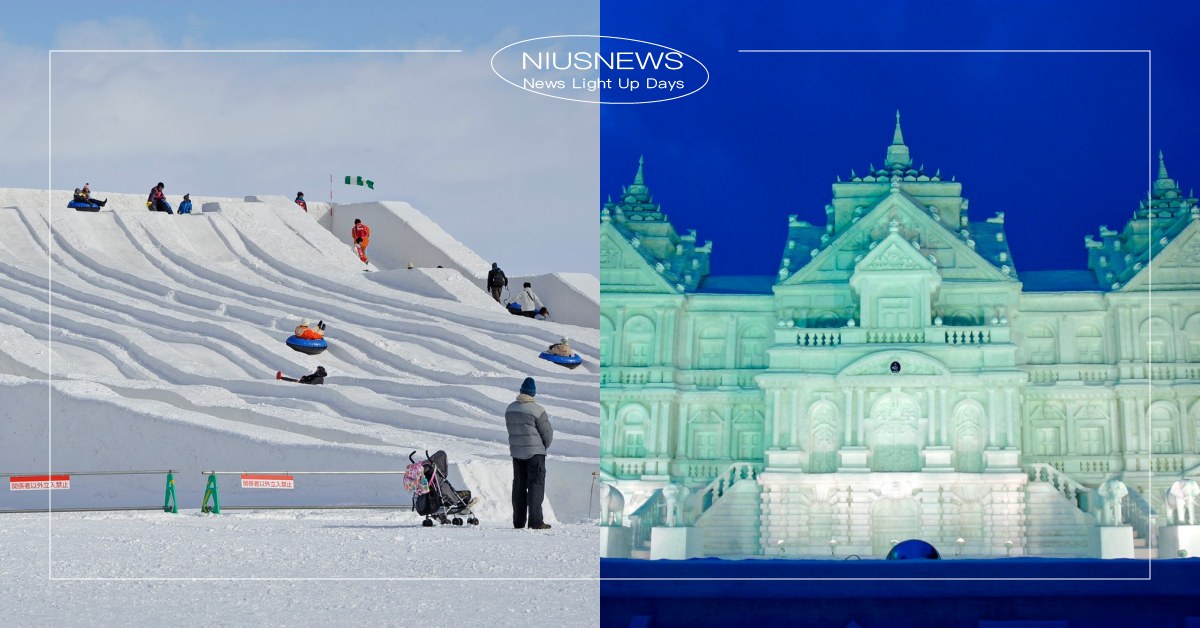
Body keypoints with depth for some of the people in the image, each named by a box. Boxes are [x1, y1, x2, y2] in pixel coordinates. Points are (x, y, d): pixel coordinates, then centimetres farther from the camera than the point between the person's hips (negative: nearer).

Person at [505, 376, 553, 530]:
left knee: (519, 486, 11)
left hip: (516, 453, 6)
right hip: (535, 453, -6)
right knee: (536, 484, -2)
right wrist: (544, 446, 10)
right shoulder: (537, 410, -15)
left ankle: (518, 521, 12)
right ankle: (535, 521, -7)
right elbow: (547, 432, -9)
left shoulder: (510, 409, 4)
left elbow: (510, 429, 10)